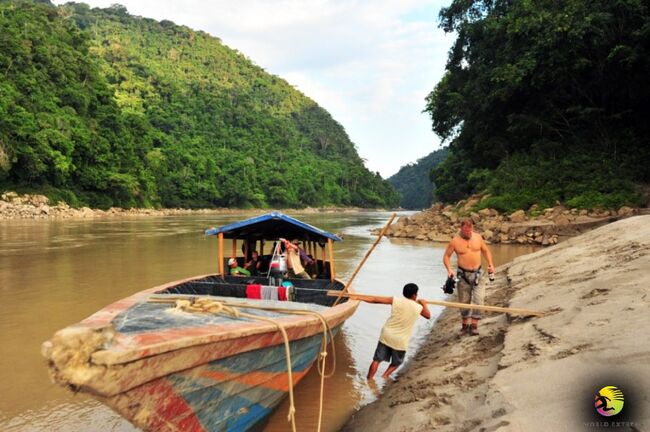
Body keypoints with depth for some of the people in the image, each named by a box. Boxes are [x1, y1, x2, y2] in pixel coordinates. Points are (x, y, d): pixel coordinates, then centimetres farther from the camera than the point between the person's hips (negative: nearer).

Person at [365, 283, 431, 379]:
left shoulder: (396, 300, -4)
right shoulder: (419, 308, -4)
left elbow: (375, 300, -3)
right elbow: (428, 316, 17)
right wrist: (424, 304, 33)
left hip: (386, 335, 1)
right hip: (400, 340, -1)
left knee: (377, 360, 9)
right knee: (396, 363, 23)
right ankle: (384, 376, 9)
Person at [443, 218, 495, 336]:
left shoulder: (478, 237, 0)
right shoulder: (455, 241, -8)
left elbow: (486, 251, 14)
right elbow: (446, 256, -1)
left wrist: (490, 264, 3)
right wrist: (449, 269, -15)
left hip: (477, 273, 1)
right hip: (463, 274, -1)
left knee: (478, 299, -10)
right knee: (464, 301, 8)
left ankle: (474, 325, -3)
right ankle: (465, 324, 25)